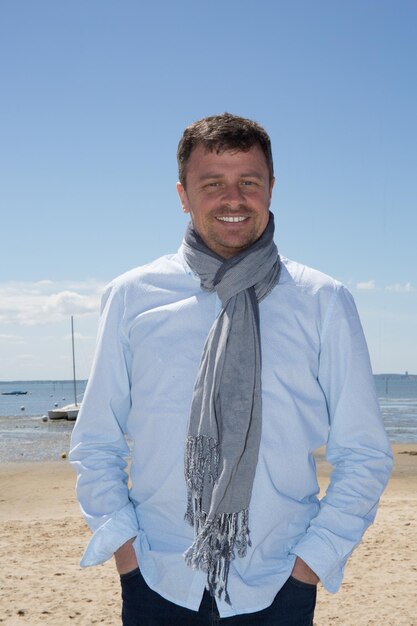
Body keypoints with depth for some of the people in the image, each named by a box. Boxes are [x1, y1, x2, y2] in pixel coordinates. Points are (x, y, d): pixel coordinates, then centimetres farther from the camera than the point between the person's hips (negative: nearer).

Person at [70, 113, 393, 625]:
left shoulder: (324, 303, -1)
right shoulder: (131, 298, 0)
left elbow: (363, 454, 1)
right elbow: (95, 443, 5)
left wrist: (316, 556, -7)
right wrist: (122, 541, -5)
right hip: (156, 584, 1)